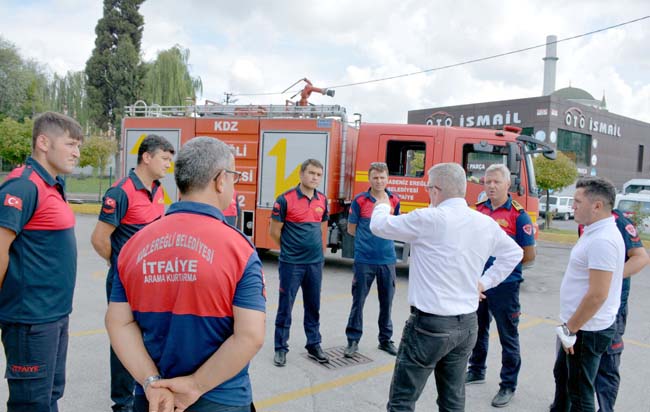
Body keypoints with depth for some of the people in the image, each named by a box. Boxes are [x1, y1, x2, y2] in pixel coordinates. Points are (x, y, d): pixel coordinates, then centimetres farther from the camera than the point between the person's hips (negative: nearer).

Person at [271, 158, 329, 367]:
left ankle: (314, 345, 27)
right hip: (291, 263, -5)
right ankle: (281, 348, 18)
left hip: (315, 262, 5)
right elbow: (274, 231, -6)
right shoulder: (285, 199, -11)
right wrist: (290, 248, 6)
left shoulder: (323, 200, 5)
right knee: (285, 306, 5)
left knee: (313, 306, 14)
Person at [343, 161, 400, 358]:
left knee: (387, 301, 12)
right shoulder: (360, 200, -5)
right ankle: (353, 340, 16)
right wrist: (367, 238, 4)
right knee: (358, 301, 4)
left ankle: (385, 339, 27)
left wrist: (383, 238, 4)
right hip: (364, 259, -3)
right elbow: (351, 229, 3)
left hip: (387, 259, 3)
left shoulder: (394, 200, 4)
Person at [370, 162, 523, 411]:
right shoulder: (487, 224, 3)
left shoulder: (428, 219, -16)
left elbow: (379, 226, -4)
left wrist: (382, 205, 17)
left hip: (430, 324, -7)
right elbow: (514, 253, 20)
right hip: (467, 324, 7)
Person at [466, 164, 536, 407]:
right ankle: (476, 371, 39)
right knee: (477, 330, 20)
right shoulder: (478, 210, 4)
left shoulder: (518, 215, -11)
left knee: (508, 337, 6)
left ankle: (508, 385, 19)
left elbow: (529, 256, -9)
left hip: (504, 285, -5)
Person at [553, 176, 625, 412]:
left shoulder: (602, 240, -24)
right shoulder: (594, 232, 8)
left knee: (580, 392, 4)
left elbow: (597, 295, -27)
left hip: (587, 331, -10)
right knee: (563, 375, 26)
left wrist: (570, 329, -19)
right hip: (576, 326, 10)